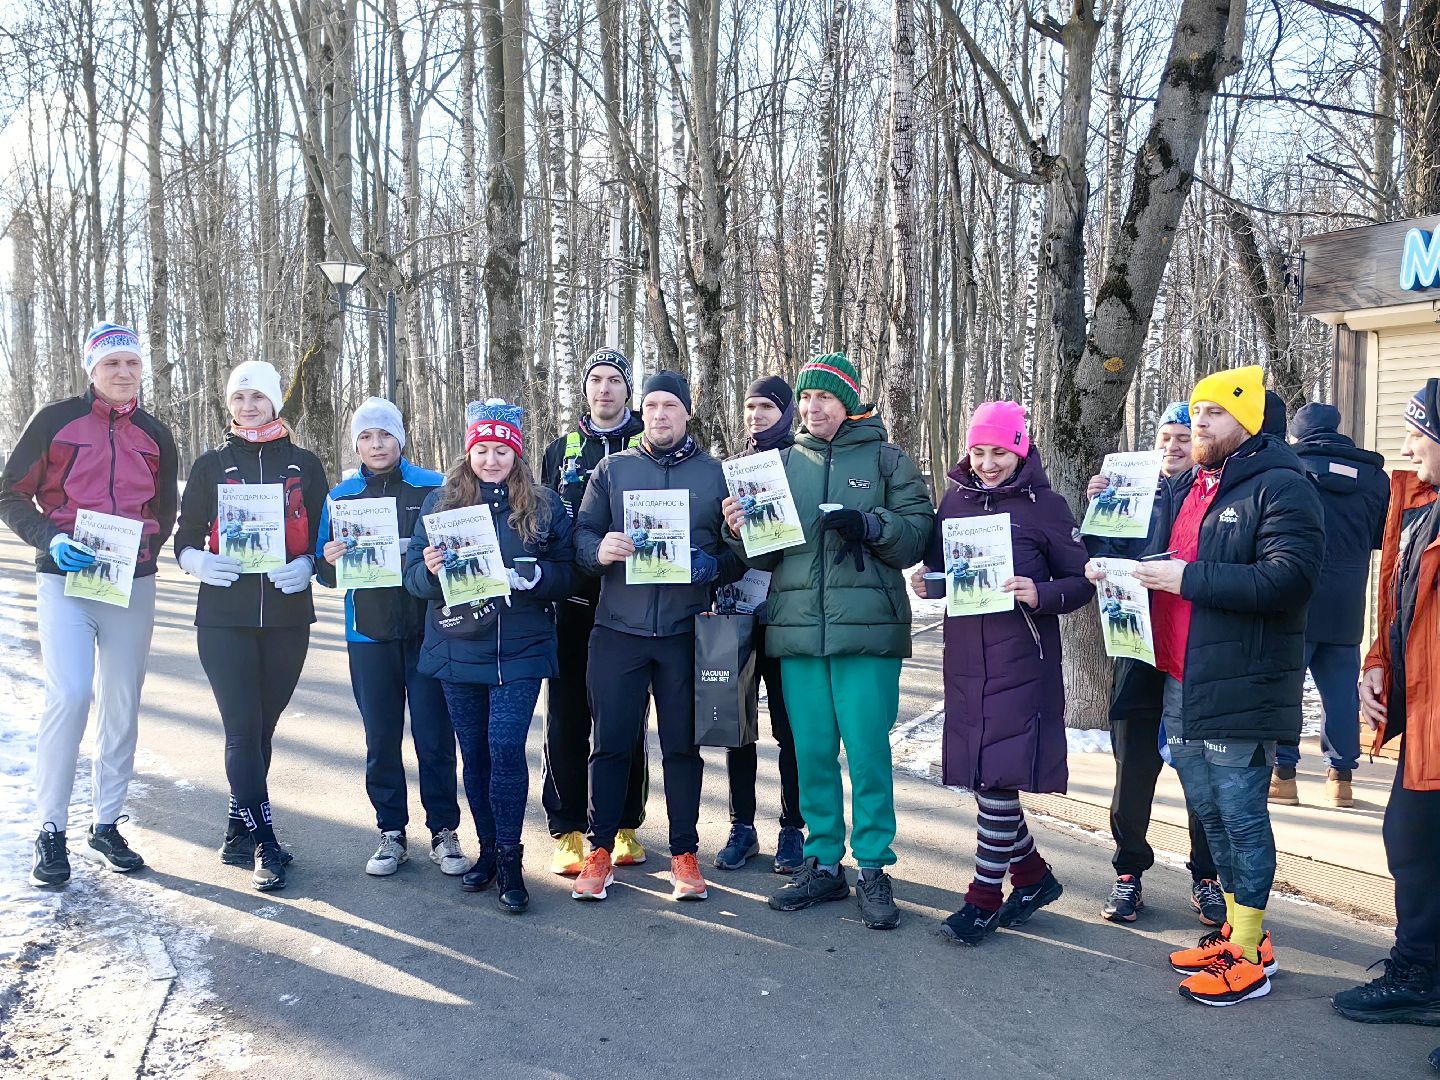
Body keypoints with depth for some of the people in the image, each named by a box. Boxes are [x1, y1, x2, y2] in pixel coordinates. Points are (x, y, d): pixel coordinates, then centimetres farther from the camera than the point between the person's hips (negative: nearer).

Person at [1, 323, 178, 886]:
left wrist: (147, 547, 2)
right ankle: (51, 830, -1)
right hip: (65, 581, -4)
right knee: (69, 696, -16)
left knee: (123, 704, 6)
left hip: (133, 586, 4)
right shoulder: (56, 420, -1)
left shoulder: (156, 436, 10)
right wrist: (50, 539, -15)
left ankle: (105, 825, 19)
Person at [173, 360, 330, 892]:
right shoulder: (211, 464, 6)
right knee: (243, 729, -7)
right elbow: (185, 538, 6)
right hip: (224, 616, -1)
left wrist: (307, 565, -11)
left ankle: (239, 831, 26)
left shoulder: (305, 465, 7)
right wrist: (200, 562, -16)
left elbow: (325, 536, 9)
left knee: (262, 728, 9)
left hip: (288, 615, 1)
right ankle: (265, 847, 0)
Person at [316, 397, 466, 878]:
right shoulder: (341, 496, 8)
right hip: (369, 636, 3)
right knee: (380, 739, 9)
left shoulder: (435, 488, 0)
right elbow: (324, 571, 10)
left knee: (434, 736, 1)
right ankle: (391, 833, 22)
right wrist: (329, 560, -12)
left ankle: (444, 832, 14)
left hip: (428, 632, -2)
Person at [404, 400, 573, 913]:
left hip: (518, 651, -2)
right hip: (457, 649, 3)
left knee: (506, 747, -10)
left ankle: (510, 860, 2)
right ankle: (488, 850, 25)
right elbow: (413, 575, 4)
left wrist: (533, 576, -19)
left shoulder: (545, 506, 3)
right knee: (474, 752, 10)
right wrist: (429, 569, -18)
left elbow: (567, 573, 1)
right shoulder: (440, 502, 6)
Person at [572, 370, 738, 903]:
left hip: (685, 632, 0)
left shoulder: (716, 474, 7)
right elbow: (581, 534, 6)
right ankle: (600, 850, 16)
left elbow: (741, 553, 6)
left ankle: (684, 853, 19)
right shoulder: (612, 468, 9)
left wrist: (712, 565, -15)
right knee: (611, 742, 3)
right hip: (618, 630, 0)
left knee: (683, 745, 7)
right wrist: (599, 550, -16)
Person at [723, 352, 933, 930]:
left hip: (867, 627, -3)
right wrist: (739, 530, -6)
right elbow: (765, 552, 14)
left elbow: (919, 531, -2)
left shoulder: (885, 459, 6)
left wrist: (869, 525, -18)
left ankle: (873, 870, 10)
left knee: (868, 751, -3)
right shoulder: (784, 462, 15)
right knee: (812, 751, 9)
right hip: (797, 625, 4)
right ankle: (823, 864, 21)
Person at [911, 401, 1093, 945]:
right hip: (965, 659, 5)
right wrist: (924, 580, -5)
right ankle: (1033, 875, 30)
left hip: (1021, 661, -5)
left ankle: (984, 897, 9)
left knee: (998, 777, -5)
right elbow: (939, 568, 17)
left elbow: (1082, 581, -3)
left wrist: (1041, 595, -21)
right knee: (979, 776, 10)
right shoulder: (954, 500, 9)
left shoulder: (1045, 506, -4)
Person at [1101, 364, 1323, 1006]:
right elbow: (1162, 562, 27)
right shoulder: (1185, 487, 16)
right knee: (1208, 809, 16)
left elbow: (1290, 578, -23)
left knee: (1241, 814, 0)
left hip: (1240, 686, -8)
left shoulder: (1280, 488, -11)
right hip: (1180, 683, 9)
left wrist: (1189, 578, -23)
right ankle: (1236, 926, 31)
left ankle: (1249, 955, 12)